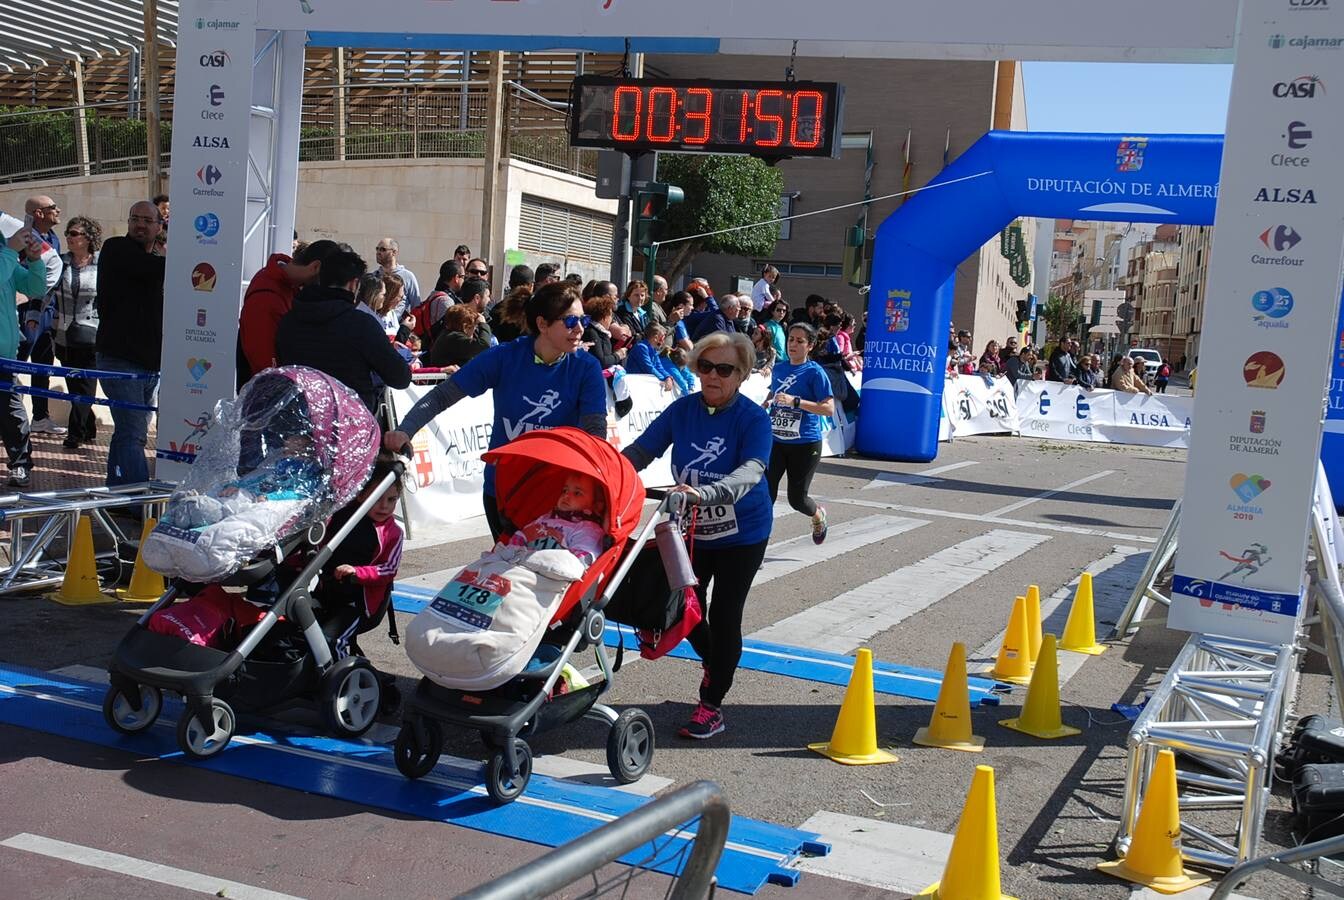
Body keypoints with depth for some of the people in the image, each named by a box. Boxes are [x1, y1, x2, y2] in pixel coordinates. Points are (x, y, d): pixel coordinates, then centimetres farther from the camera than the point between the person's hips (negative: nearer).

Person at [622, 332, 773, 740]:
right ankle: (715, 664, 44)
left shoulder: (753, 418, -20)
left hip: (741, 534, -4)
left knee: (724, 616, -2)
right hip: (692, 529, 4)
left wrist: (703, 493, -52)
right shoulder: (682, 410, -8)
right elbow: (641, 450, -11)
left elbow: (750, 471, -35)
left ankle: (711, 705, 13)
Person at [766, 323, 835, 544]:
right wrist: (766, 404, 6)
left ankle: (818, 516, 39)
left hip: (805, 444, -4)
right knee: (766, 492, -11)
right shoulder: (778, 368, 7)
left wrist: (795, 401, -27)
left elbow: (829, 409, -18)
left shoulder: (815, 373, -9)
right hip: (775, 440, 4)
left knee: (797, 498, 6)